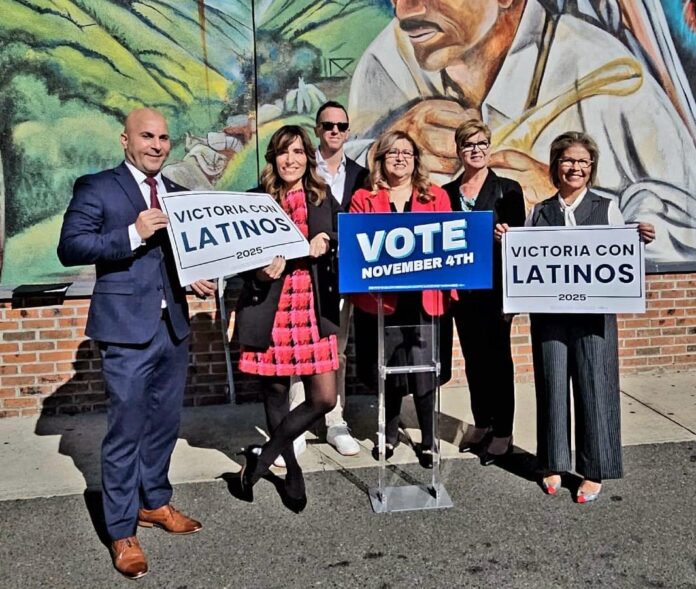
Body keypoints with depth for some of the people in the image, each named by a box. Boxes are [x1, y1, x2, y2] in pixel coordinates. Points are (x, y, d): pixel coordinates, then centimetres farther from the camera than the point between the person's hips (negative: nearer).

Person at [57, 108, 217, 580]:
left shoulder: (178, 195, 15)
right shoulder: (97, 188, -3)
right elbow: (69, 247, -13)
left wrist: (200, 278, 1)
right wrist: (133, 234, -21)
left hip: (174, 325, 6)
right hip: (127, 328, -6)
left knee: (165, 423, 16)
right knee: (126, 431, 0)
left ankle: (155, 502, 36)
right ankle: (122, 532, 15)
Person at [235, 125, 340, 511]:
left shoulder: (324, 199, 9)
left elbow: (340, 251, 13)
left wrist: (324, 245, -8)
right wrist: (261, 272, -16)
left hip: (314, 309, 2)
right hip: (271, 310, -2)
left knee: (324, 399, -2)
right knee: (275, 394, 9)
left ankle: (262, 457, 16)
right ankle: (292, 470, 30)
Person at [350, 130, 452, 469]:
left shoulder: (436, 197, 10)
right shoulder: (364, 199, 7)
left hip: (423, 298, 0)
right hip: (379, 298, 0)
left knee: (424, 372, 0)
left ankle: (428, 440, 19)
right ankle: (390, 433, 32)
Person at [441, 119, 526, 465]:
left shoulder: (508, 190, 0)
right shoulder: (447, 193, 9)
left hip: (495, 287, -3)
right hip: (462, 289, 4)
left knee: (497, 358, 2)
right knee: (473, 358, 12)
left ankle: (502, 432, 12)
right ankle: (481, 424, 26)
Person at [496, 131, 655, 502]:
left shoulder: (607, 209, 7)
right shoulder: (539, 213, 10)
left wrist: (641, 241, -12)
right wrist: (506, 240, -5)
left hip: (594, 312, -1)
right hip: (549, 313, 1)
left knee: (594, 385, 1)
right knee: (552, 384, 7)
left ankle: (595, 470, 15)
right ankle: (554, 463, 22)